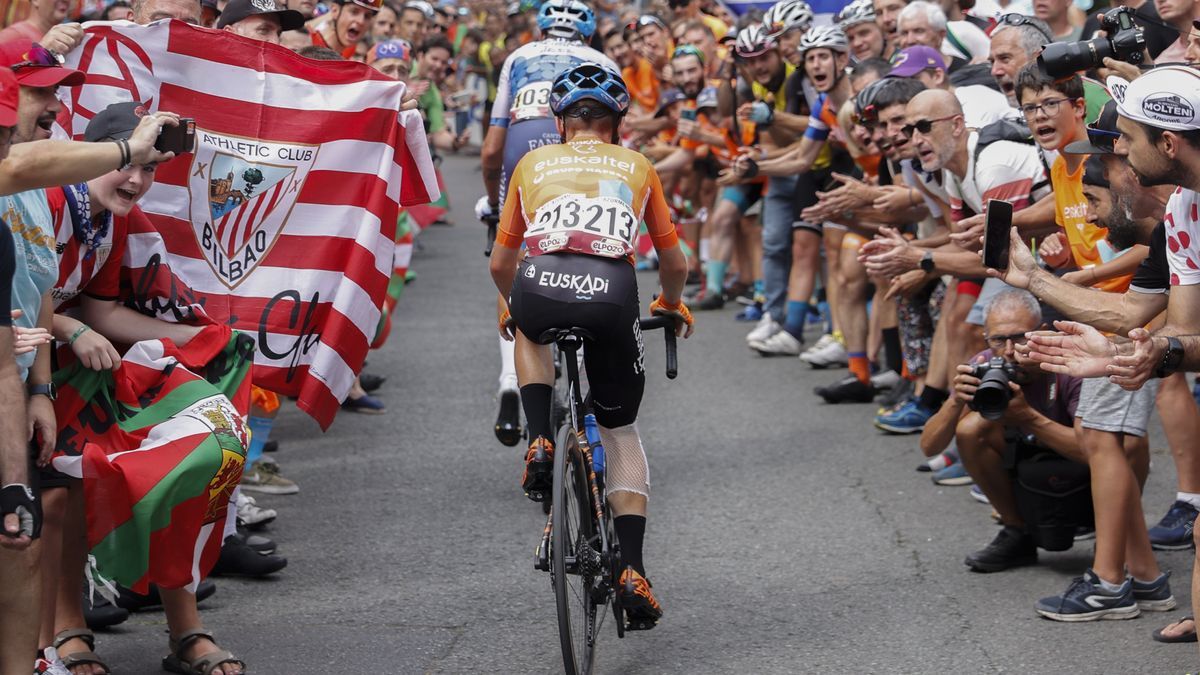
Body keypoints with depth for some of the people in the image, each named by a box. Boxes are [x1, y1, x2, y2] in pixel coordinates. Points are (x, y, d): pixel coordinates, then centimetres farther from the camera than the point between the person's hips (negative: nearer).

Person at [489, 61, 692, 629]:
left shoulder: (533, 163, 27)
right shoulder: (637, 167, 27)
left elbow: (500, 262, 31)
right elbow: (674, 263, 32)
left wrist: (510, 305, 53)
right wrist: (671, 304, 54)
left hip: (539, 286, 0)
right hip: (611, 293, 0)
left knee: (529, 333, 40)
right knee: (621, 431, 20)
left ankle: (540, 445, 18)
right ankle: (632, 572, 8)